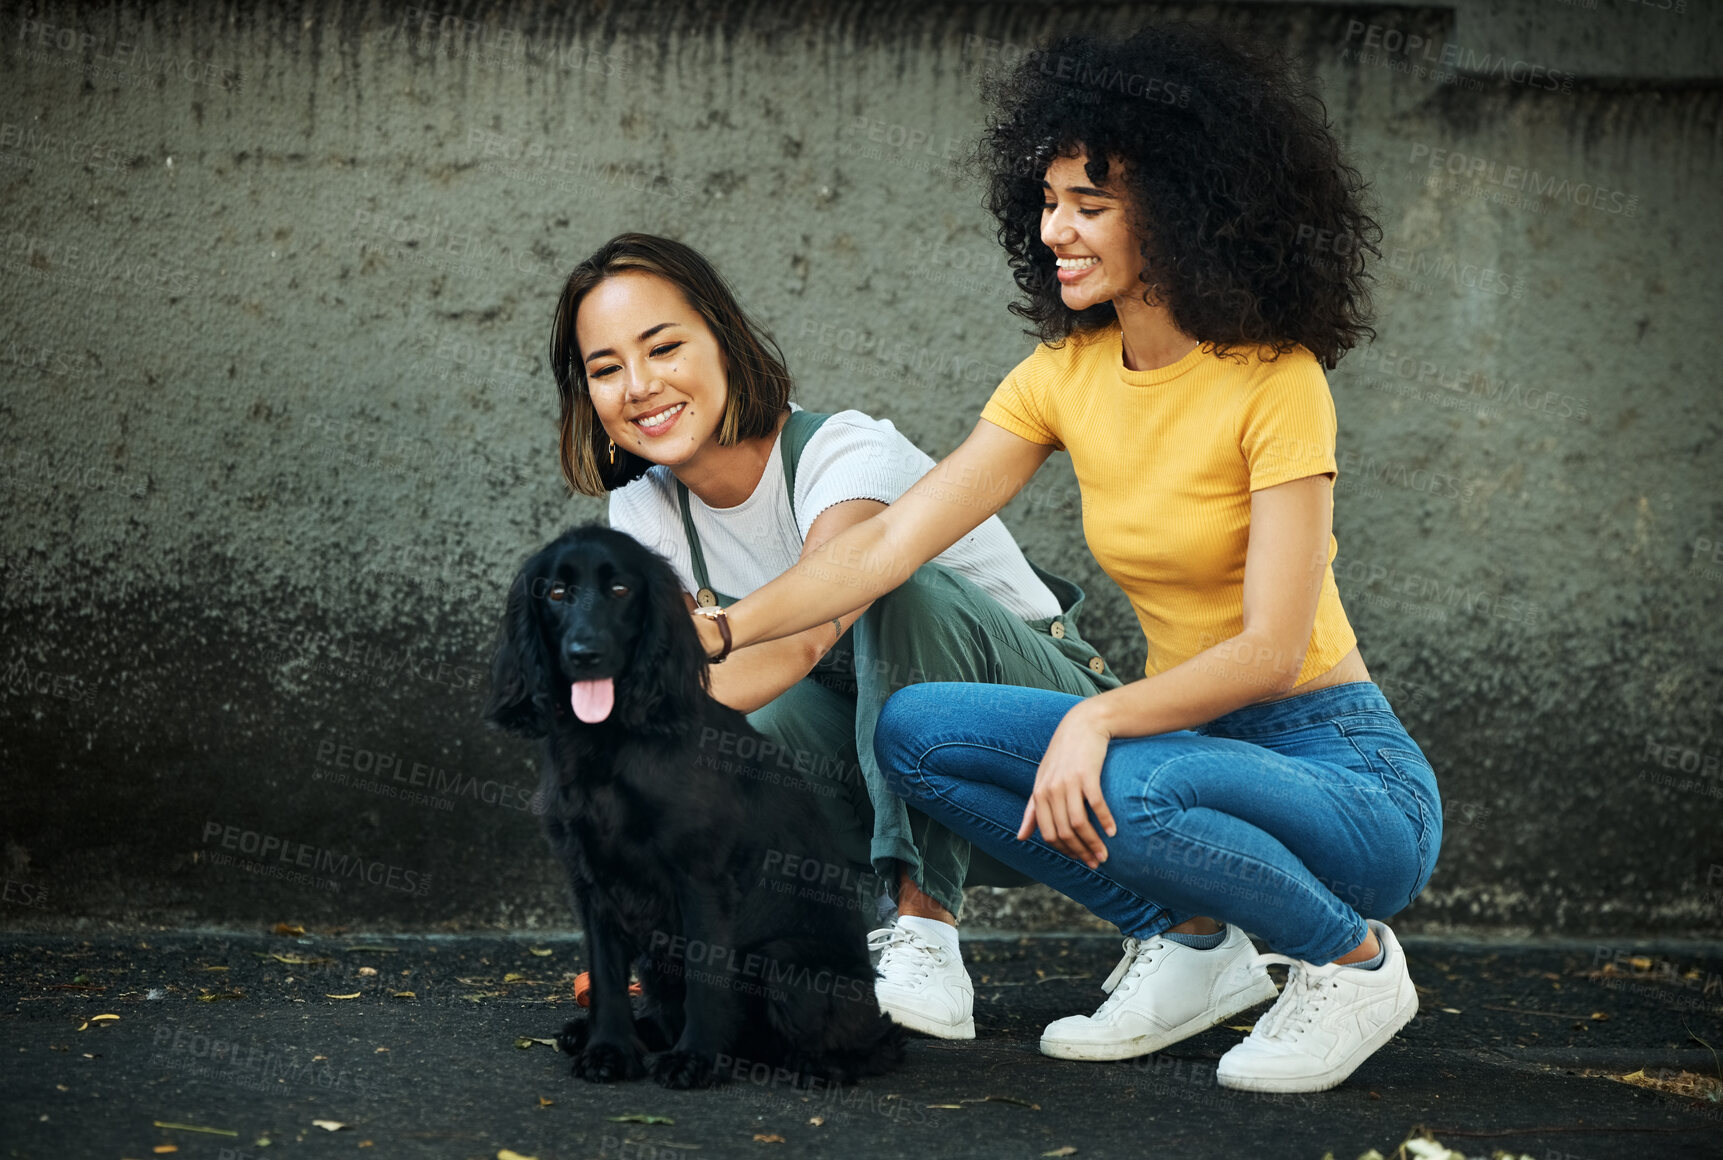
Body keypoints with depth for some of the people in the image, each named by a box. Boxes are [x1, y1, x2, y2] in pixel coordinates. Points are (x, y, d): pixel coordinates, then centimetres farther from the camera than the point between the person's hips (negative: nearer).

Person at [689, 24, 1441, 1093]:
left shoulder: (1272, 383, -17)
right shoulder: (1067, 375, 1)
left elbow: (1272, 649, -22)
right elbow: (893, 539, -3)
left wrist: (1097, 716, -35)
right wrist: (722, 631, -14)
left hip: (1346, 774, -6)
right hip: (1185, 740, 6)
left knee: (1130, 790, -36)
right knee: (915, 732, -11)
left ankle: (1352, 958, -6)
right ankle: (1192, 942, 3)